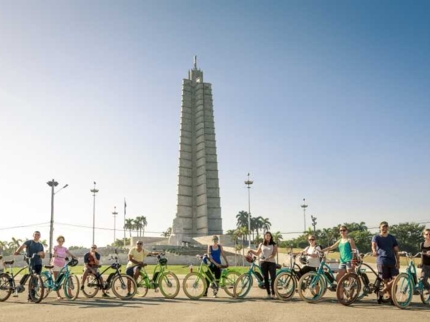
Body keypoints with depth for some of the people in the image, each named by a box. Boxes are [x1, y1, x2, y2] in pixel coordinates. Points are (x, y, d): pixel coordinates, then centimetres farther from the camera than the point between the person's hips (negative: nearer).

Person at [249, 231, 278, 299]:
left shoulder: (274, 245, 5)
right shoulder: (261, 245, 12)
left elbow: (274, 254, -6)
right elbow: (257, 253, 19)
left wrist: (268, 258, -22)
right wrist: (251, 251, 1)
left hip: (271, 262, -2)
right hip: (263, 262, 2)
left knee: (273, 278, -10)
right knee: (265, 278, 3)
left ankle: (273, 294, -5)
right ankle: (268, 294, 9)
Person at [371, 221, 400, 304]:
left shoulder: (392, 238, 15)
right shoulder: (376, 237, 5)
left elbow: (396, 250, 11)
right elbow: (373, 245, -15)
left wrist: (398, 261, -3)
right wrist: (374, 251, -39)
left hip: (392, 261, 3)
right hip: (381, 261, -3)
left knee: (395, 278, -10)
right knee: (386, 281, -3)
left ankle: (382, 293, 2)